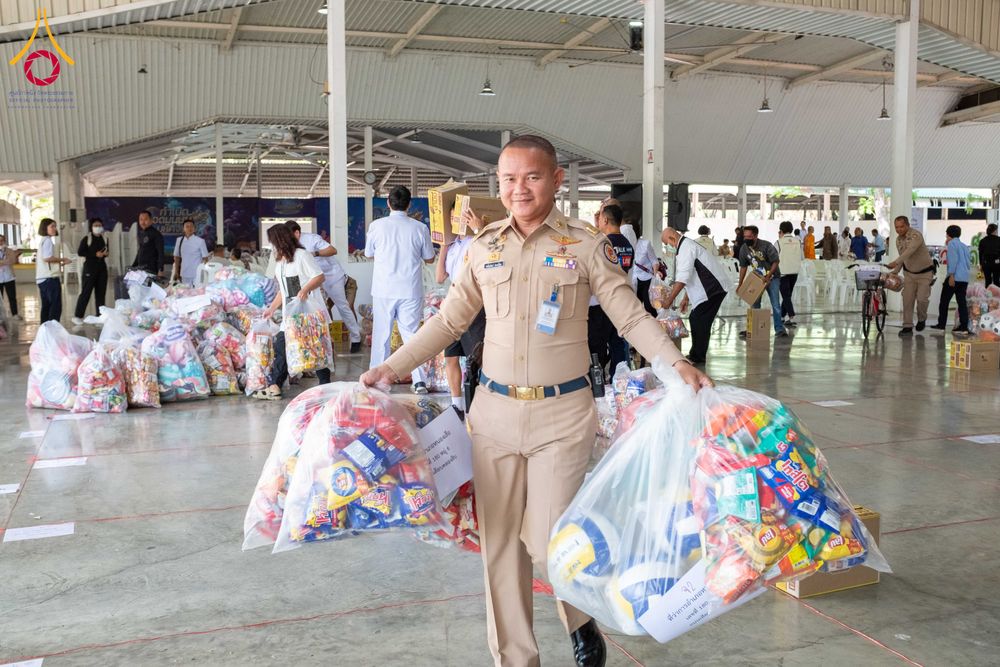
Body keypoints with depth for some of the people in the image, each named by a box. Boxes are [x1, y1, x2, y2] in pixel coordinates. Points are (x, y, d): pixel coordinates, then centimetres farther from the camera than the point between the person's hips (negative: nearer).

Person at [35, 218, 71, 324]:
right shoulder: (48, 240, -10)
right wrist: (62, 259, -12)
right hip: (50, 278, -10)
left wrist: (59, 264, 18)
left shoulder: (42, 241, 21)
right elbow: (47, 258, -23)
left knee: (46, 306, 12)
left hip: (42, 278, 10)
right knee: (56, 306, -9)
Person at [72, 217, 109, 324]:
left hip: (102, 267, 6)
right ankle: (78, 316, -3)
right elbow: (80, 252, -10)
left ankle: (100, 316, 13)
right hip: (90, 267, -5)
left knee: (101, 293, 7)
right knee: (86, 292, -7)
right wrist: (95, 254, -16)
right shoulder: (86, 239, -4)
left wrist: (105, 253, 1)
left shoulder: (104, 239, 12)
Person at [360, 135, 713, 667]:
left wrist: (676, 363, -19)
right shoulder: (485, 247, 7)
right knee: (500, 543, 8)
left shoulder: (585, 244, -2)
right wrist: (392, 367, 7)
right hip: (494, 410, 3)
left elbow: (631, 316, -4)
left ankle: (581, 618, 29)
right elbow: (450, 320, 12)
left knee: (549, 540, -6)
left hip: (562, 412, -3)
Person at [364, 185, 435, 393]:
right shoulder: (420, 228, -4)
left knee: (381, 334, 10)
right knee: (411, 334, 7)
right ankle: (419, 381, 4)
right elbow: (429, 259, 7)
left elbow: (368, 253, 10)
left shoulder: (377, 225, -5)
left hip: (383, 290, 0)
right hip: (411, 290, 0)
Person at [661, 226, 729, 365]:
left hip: (712, 289, -10)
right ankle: (696, 355, 20)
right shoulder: (687, 246, 17)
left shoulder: (686, 248, -16)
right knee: (695, 319, 13)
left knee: (700, 321, -8)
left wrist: (669, 299, -19)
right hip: (713, 287, 10)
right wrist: (686, 299, 22)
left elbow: (682, 278, -23)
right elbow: (691, 277, 22)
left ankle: (698, 358, -1)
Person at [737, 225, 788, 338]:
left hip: (772, 277, -5)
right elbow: (743, 266, 2)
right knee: (754, 304, 8)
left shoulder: (767, 246, -23)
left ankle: (779, 329, -4)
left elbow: (775, 262, -17)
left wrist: (768, 277, -26)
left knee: (775, 304, -9)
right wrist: (740, 284, 1)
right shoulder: (744, 249, -8)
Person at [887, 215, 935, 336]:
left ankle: (921, 319, 17)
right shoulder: (898, 240, 0)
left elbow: (910, 251, -41)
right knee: (907, 300, -2)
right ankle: (907, 327, 2)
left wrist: (895, 262, -54)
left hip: (924, 273, -6)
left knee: (922, 298, -11)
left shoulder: (916, 236, -24)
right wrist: (894, 272, -1)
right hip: (909, 273, 6)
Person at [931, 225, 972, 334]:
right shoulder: (964, 246, 19)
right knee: (962, 302, 6)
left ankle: (941, 324, 4)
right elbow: (969, 261, 19)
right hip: (965, 278, 7)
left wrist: (951, 275, -17)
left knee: (944, 301, 2)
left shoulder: (952, 243, -3)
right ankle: (964, 326, 1)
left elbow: (953, 259, -14)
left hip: (955, 277, -7)